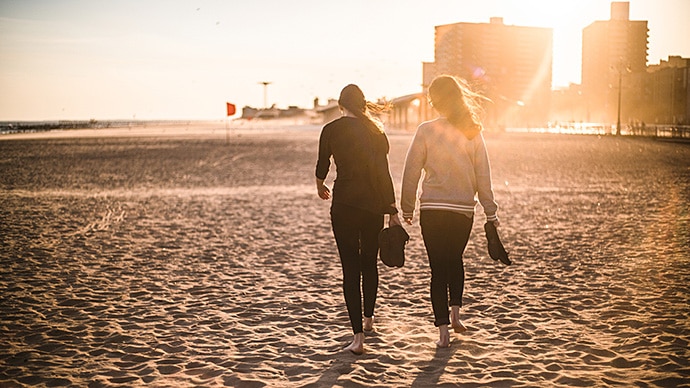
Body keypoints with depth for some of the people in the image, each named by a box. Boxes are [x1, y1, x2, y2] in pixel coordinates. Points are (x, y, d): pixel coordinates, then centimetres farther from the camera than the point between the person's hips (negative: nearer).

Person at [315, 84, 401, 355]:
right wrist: (392, 209, 4)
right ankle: (368, 318, 38)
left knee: (350, 267, -3)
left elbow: (322, 165, 10)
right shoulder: (376, 131, 3)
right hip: (374, 203, 3)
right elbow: (384, 172, 0)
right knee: (370, 263, 20)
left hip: (344, 204, -3)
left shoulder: (331, 130, -2)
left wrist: (319, 186, 32)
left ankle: (358, 336, -10)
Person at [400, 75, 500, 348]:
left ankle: (443, 330, 3)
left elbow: (411, 172, -5)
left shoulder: (426, 130, -8)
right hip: (464, 209, 3)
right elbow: (483, 175, 3)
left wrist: (407, 208, 5)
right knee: (455, 259, 25)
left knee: (438, 268, 5)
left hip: (432, 209, -2)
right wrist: (490, 211, 10)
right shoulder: (473, 132, -1)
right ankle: (455, 312, 16)